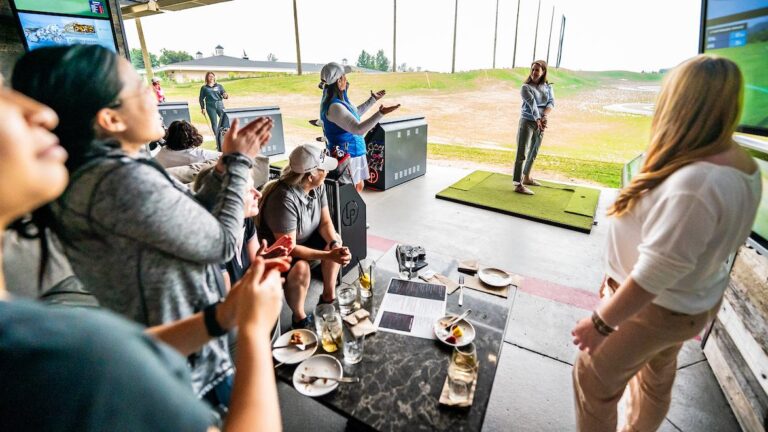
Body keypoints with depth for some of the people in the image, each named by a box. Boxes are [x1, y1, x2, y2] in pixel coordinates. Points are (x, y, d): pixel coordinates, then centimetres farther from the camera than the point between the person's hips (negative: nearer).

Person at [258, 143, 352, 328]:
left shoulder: (318, 186, -12)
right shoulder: (284, 199, -36)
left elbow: (325, 221, -5)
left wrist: (334, 245, -24)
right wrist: (329, 255, -35)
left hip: (303, 239, 8)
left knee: (335, 240, -1)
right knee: (300, 267, -33)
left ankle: (328, 297, 12)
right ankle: (299, 318, -7)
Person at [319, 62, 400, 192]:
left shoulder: (338, 100, 6)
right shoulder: (334, 106, -26)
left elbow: (354, 114, 24)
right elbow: (358, 129, -31)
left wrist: (373, 99, 28)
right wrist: (380, 114, -37)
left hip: (353, 152, 10)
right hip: (346, 155, -10)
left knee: (359, 185, 19)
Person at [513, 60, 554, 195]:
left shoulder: (548, 87, 9)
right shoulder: (526, 87, -6)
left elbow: (551, 102, -4)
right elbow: (532, 103, -18)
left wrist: (544, 117, -22)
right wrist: (537, 120, -29)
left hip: (541, 123, 6)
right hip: (527, 122, -6)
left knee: (534, 152, 15)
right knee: (521, 154, -11)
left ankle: (526, 177, 31)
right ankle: (518, 185, -13)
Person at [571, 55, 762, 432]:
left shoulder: (694, 182, -35)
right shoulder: (741, 164, -5)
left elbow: (656, 273, -32)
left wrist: (602, 322, -23)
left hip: (656, 308, -9)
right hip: (697, 300, 9)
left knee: (593, 382, 11)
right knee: (658, 376, 30)